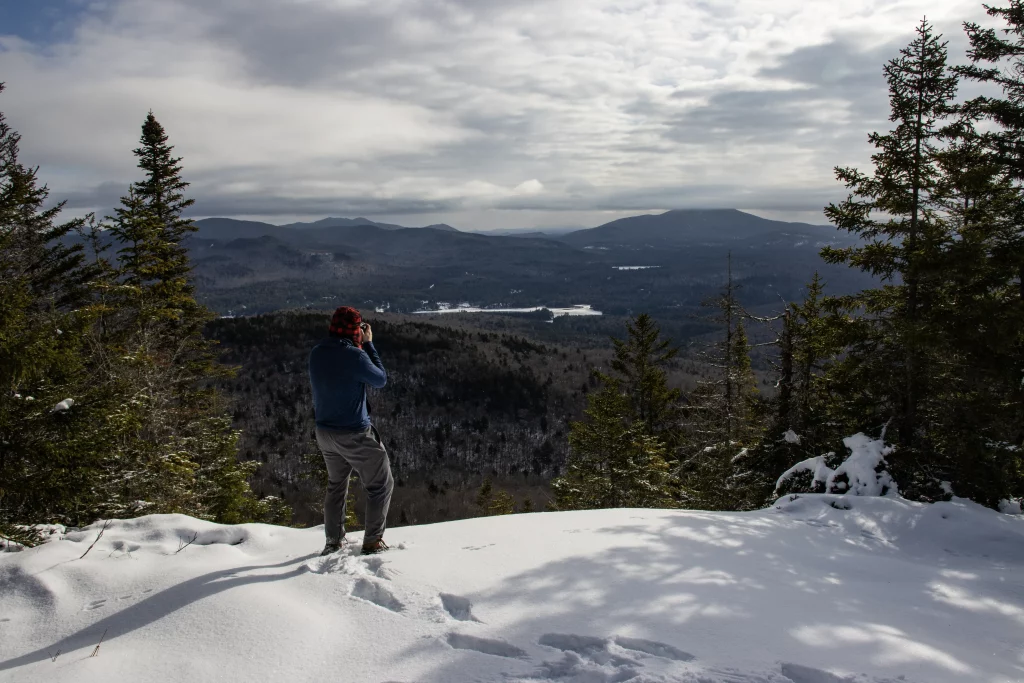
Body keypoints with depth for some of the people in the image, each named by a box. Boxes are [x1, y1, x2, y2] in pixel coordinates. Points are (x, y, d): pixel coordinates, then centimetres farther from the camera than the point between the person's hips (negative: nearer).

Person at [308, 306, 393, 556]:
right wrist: (368, 345, -3)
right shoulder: (354, 356, -22)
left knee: (336, 484, 25)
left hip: (324, 432, 7)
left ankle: (334, 541, 31)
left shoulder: (316, 354, -2)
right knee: (381, 485, 10)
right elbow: (381, 380, -8)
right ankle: (373, 542, 12)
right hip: (355, 435, -7)